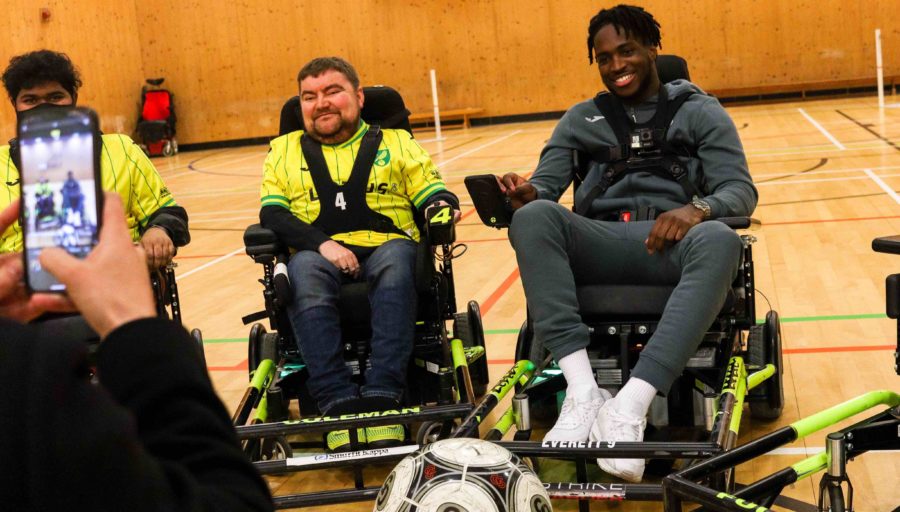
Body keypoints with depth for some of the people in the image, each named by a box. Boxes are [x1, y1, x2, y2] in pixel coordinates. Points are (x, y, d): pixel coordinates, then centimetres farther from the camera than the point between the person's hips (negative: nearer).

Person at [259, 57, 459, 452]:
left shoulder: (395, 142, 22)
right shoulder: (285, 150, 22)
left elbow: (429, 191, 12)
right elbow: (272, 213, 8)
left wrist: (442, 205, -14)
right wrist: (321, 243, -9)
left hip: (386, 248, 0)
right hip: (319, 255, 1)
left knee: (396, 257, -36)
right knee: (303, 270, -34)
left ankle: (382, 397, -43)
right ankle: (337, 402, -41)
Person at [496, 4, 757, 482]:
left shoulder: (700, 111, 17)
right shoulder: (581, 119, 24)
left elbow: (741, 190, 4)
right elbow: (545, 186, 13)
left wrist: (699, 208, -20)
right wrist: (526, 193, -13)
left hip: (671, 242, -1)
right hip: (598, 242, 2)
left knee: (718, 240, -37)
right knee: (532, 217, -30)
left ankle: (629, 406, -43)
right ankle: (582, 390, -37)